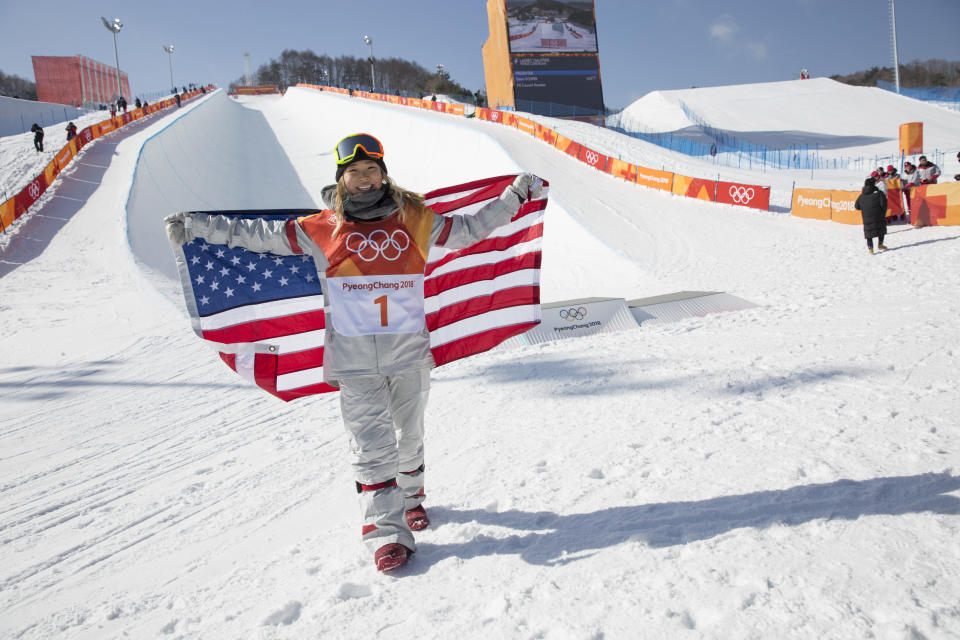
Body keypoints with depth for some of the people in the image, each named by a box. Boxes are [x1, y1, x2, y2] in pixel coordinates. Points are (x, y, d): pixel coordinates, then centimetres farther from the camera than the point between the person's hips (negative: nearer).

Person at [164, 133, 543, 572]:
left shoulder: (415, 220, 5)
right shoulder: (321, 230, 2)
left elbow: (469, 229, 15)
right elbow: (258, 235, 8)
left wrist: (515, 195, 11)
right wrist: (195, 225, 6)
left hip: (409, 352, 2)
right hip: (354, 360, -2)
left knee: (409, 434, 17)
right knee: (372, 445, -6)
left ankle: (410, 496, 41)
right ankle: (386, 531, 0)